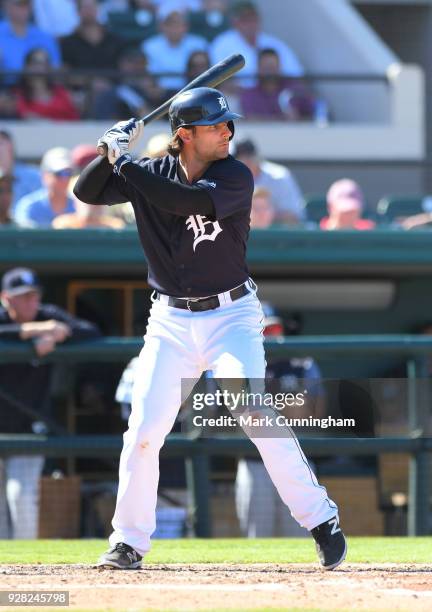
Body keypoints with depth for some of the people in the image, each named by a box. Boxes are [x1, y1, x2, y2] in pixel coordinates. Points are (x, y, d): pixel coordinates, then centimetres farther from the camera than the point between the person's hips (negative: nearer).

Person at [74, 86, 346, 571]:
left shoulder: (235, 177, -10)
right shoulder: (151, 173, 2)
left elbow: (186, 200, -27)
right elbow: (86, 192, 3)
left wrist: (125, 162, -25)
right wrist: (114, 154, -14)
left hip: (231, 316, -3)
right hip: (171, 322, 3)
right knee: (143, 431, -2)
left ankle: (321, 521, -8)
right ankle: (128, 541, 11)